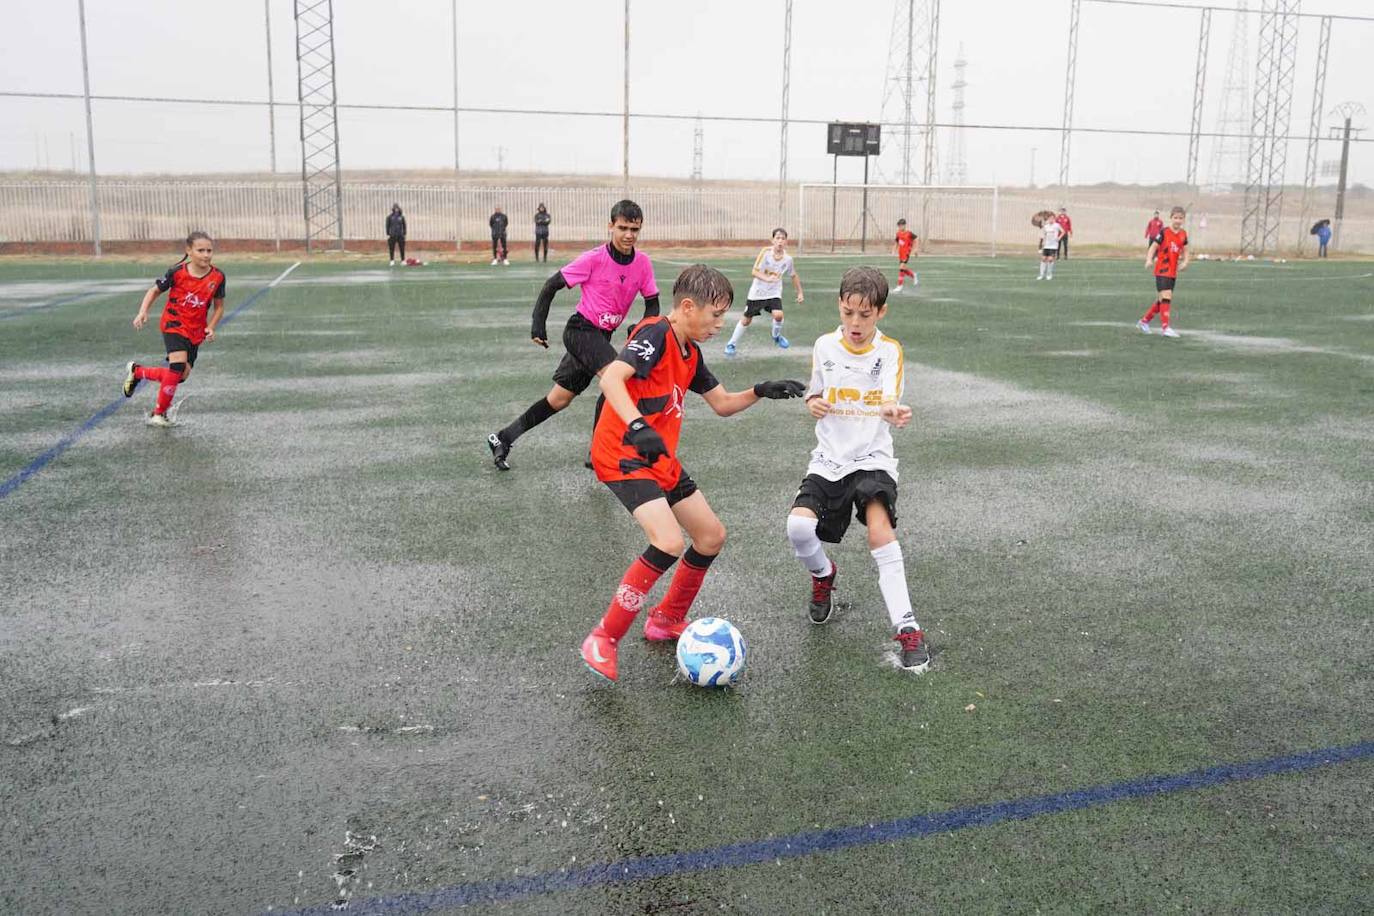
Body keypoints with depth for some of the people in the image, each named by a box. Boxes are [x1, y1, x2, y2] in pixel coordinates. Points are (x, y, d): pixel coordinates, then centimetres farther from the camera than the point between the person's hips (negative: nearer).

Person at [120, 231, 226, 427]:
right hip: (174, 323, -4)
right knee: (179, 364, -24)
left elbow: (219, 306, 6)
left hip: (196, 331, 4)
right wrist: (143, 312, -14)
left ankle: (136, 371, 30)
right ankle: (159, 413, -9)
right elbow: (154, 291, 0)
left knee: (182, 375, 3)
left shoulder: (217, 277, -7)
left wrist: (211, 327, -7)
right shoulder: (177, 272, -14)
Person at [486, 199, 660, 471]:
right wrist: (538, 324, -13)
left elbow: (652, 303, 7)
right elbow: (552, 285, -9)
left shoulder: (643, 263, -3)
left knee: (560, 399, 12)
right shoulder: (593, 259, -17)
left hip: (602, 336, 6)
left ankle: (502, 439, 25)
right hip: (581, 330, -6)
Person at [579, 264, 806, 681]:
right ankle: (604, 639, -12)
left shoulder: (690, 353, 12)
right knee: (669, 543, -25)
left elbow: (722, 404, 22)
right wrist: (638, 427, -45)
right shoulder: (655, 334, -16)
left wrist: (761, 391, 5)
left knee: (712, 535, 13)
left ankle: (666, 620, 30)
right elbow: (610, 379, -31)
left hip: (661, 459, 10)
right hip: (624, 456, -10)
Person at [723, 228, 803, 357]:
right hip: (757, 292, -1)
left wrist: (800, 293, 9)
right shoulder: (766, 252, -18)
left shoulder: (787, 259, -9)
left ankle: (777, 336, 11)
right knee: (746, 319, 7)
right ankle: (732, 344, 26)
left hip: (774, 293, 2)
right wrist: (767, 278, -40)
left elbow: (794, 276, 8)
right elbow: (755, 272, -22)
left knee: (778, 315, -21)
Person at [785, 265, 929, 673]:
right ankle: (823, 575, 17)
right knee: (799, 527, -19)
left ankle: (907, 628, -19)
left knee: (879, 527, -27)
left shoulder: (890, 351, -5)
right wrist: (814, 404, -10)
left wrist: (896, 413, -43)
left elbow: (889, 404, -19)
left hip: (872, 457, -2)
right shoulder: (824, 346, 2)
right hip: (828, 458, 3)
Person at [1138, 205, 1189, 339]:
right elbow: (1153, 247, -10)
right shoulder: (1164, 232, -9)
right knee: (1166, 296, -17)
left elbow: (1185, 251, 13)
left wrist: (1185, 262, -6)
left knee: (1162, 299, 12)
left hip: (1173, 272, 6)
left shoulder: (1183, 234, 6)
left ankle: (1144, 321, 28)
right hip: (1162, 270, -6)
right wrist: (1149, 260, -27)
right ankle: (1165, 327, -16)